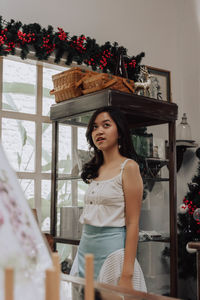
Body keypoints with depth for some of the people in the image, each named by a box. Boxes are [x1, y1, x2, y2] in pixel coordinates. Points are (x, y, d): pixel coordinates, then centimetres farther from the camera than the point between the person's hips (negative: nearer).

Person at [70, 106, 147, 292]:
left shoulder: (128, 167, -8)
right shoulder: (95, 170, 12)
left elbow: (132, 223, -12)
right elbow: (89, 219, 13)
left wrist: (127, 275, -17)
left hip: (112, 249, -6)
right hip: (86, 248, 7)